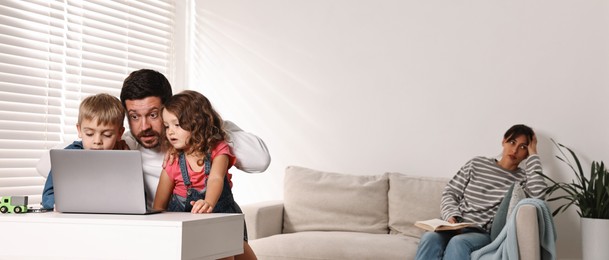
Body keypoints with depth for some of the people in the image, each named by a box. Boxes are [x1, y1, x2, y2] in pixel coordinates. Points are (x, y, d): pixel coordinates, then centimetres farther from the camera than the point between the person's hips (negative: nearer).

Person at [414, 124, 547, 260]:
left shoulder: (523, 178, 9)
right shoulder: (477, 164, 15)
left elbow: (537, 195, -15)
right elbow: (450, 192, 14)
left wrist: (533, 155, -4)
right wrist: (451, 216, -8)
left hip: (485, 234, -2)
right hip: (456, 227, 2)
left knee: (458, 243, -38)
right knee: (429, 238, -33)